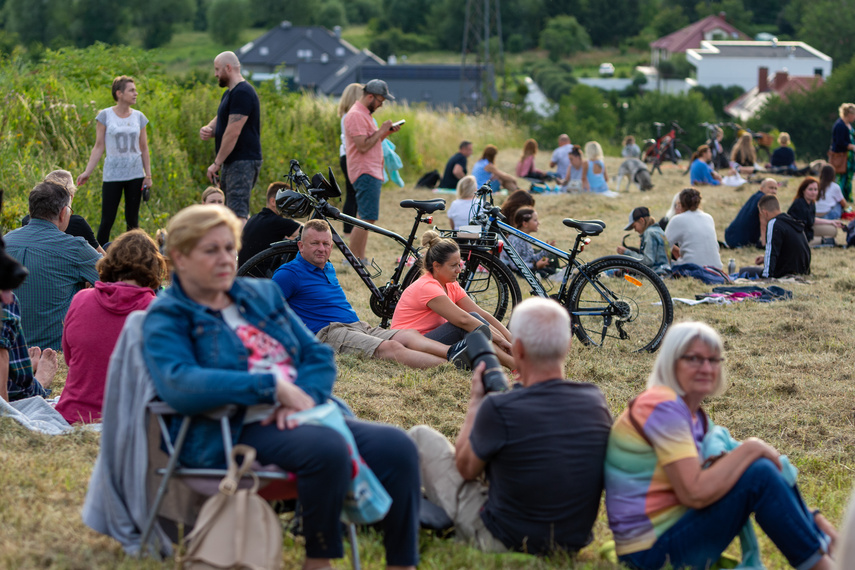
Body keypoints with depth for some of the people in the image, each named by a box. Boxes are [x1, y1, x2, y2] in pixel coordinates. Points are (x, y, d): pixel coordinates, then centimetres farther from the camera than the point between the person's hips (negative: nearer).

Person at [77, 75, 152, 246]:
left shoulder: (139, 117, 7)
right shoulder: (105, 115, -1)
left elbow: (144, 148, 11)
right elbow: (99, 147, 1)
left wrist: (148, 175, 6)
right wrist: (87, 171, -5)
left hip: (135, 174, 3)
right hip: (112, 174, -3)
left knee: (132, 220, 6)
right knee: (107, 220, -4)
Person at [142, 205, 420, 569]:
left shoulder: (263, 294, 22)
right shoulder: (166, 318, 3)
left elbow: (320, 356, 16)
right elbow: (179, 386, -17)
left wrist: (304, 396, -8)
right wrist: (273, 386, -19)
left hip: (299, 417, 6)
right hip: (233, 432, -6)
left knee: (395, 446, -19)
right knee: (326, 448, -34)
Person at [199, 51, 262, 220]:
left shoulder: (242, 93, -16)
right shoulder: (229, 93, 19)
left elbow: (233, 132, -21)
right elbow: (219, 121, 25)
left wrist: (217, 162, -18)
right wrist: (207, 130, -1)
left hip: (243, 162, -11)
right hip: (231, 162, 11)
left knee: (237, 213, -18)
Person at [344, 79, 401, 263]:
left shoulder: (364, 114, 20)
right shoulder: (356, 115, -14)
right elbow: (363, 146, -22)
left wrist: (386, 133, 9)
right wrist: (381, 131, -13)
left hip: (372, 172, 11)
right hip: (365, 173, -11)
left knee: (366, 219, 10)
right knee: (367, 219, -12)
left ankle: (359, 259, 13)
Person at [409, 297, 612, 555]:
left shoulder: (500, 409, -27)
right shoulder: (595, 401, -12)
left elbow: (466, 469, -6)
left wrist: (475, 401, 6)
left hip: (504, 544, -5)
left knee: (420, 436, 13)